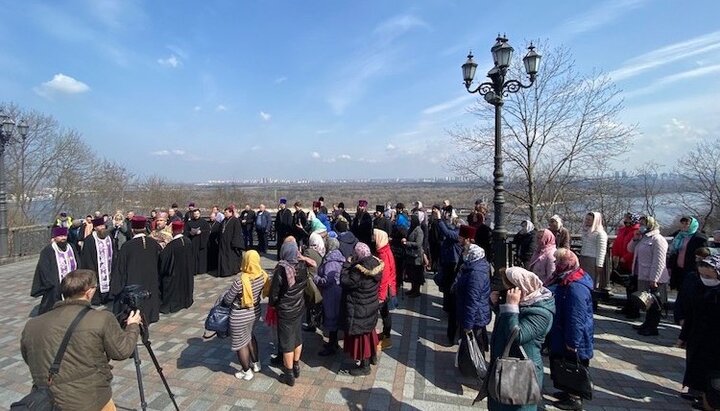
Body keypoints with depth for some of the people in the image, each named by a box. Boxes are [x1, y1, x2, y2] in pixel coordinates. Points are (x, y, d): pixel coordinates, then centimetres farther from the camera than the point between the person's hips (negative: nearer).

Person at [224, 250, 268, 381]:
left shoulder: (240, 280, -30)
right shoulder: (262, 275, -13)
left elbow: (228, 299, -17)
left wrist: (226, 295, 6)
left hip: (240, 316, -6)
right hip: (255, 311, 6)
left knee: (240, 343, 16)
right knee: (250, 336, 30)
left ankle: (247, 372, 32)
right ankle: (256, 363, 43)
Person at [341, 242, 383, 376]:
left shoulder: (359, 271, -32)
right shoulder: (375, 263, -7)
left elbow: (344, 282, -23)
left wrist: (347, 264, -15)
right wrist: (352, 265, -1)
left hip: (359, 309, -8)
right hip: (372, 306, 8)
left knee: (361, 335, 9)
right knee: (369, 330, 27)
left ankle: (364, 367, 24)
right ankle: (373, 356, 46)